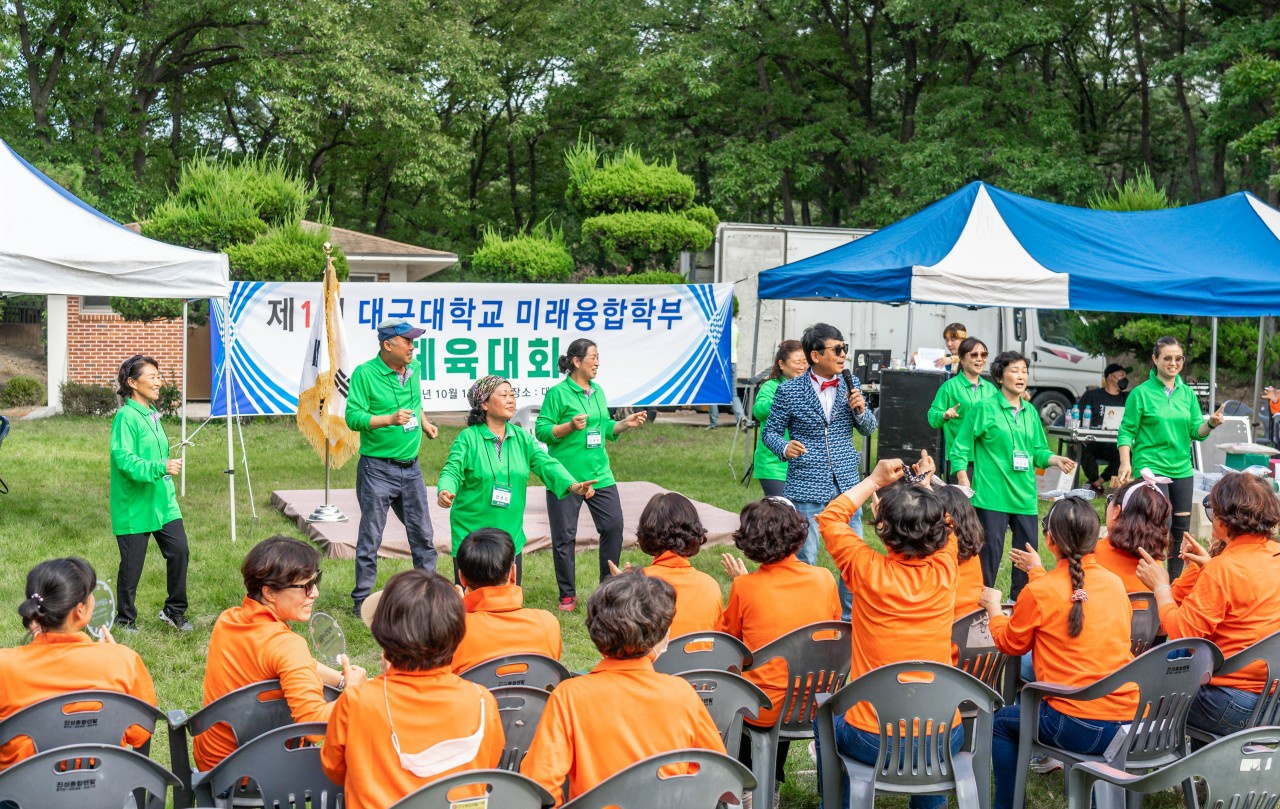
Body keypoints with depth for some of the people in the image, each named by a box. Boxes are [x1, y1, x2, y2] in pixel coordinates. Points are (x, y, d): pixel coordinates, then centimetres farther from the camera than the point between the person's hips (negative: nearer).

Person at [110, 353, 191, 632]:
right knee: (132, 565, 4)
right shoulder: (126, 417, -15)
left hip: (162, 502, 7)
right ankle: (126, 619, 22)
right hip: (134, 505, -7)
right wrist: (161, 467, -32)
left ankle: (174, 611, 17)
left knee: (179, 551, 0)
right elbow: (124, 460, -24)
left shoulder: (152, 413, 12)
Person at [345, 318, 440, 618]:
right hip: (377, 468, -6)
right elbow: (353, 417, -16)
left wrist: (424, 423, 12)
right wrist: (390, 419, -26)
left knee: (423, 536, 12)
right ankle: (361, 602, 10)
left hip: (410, 467, 6)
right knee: (370, 538, 0)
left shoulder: (414, 370, 8)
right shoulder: (365, 374, -11)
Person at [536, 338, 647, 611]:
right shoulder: (558, 393, -9)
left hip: (599, 473, 6)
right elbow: (542, 430, -10)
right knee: (564, 536, 2)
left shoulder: (597, 391, 12)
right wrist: (570, 426, -22)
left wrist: (626, 423, 5)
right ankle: (568, 595, 16)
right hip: (565, 475, -6)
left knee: (613, 525, 3)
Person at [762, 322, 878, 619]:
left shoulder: (851, 384, 6)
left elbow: (869, 429, 13)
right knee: (804, 560, 2)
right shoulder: (789, 390, -4)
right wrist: (784, 447, -19)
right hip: (806, 487, -3)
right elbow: (771, 430, 3)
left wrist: (861, 410, -9)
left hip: (846, 486, 4)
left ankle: (851, 617, 22)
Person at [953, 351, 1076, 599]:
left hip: (1024, 494, 6)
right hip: (992, 493, -5)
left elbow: (1038, 451, 17)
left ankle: (1020, 600, 24)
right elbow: (961, 448, -2)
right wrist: (964, 483, -9)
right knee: (990, 550, -4)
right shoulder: (986, 409, -3)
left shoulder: (1030, 412, 14)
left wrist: (1056, 459, -3)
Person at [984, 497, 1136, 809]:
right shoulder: (1115, 582, 3)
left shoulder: (1039, 592, -10)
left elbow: (1010, 643, 6)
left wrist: (993, 608, 24)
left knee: (1001, 722, 22)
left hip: (1077, 727, -5)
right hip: (1129, 723, 5)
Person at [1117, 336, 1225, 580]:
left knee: (1181, 528, 9)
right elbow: (1126, 432, -5)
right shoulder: (1141, 393, -4)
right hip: (1151, 467, -5)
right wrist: (1125, 463, -16)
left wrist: (1211, 424, -11)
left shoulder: (1188, 393, 10)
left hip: (1181, 469, 6)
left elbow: (1196, 432, 9)